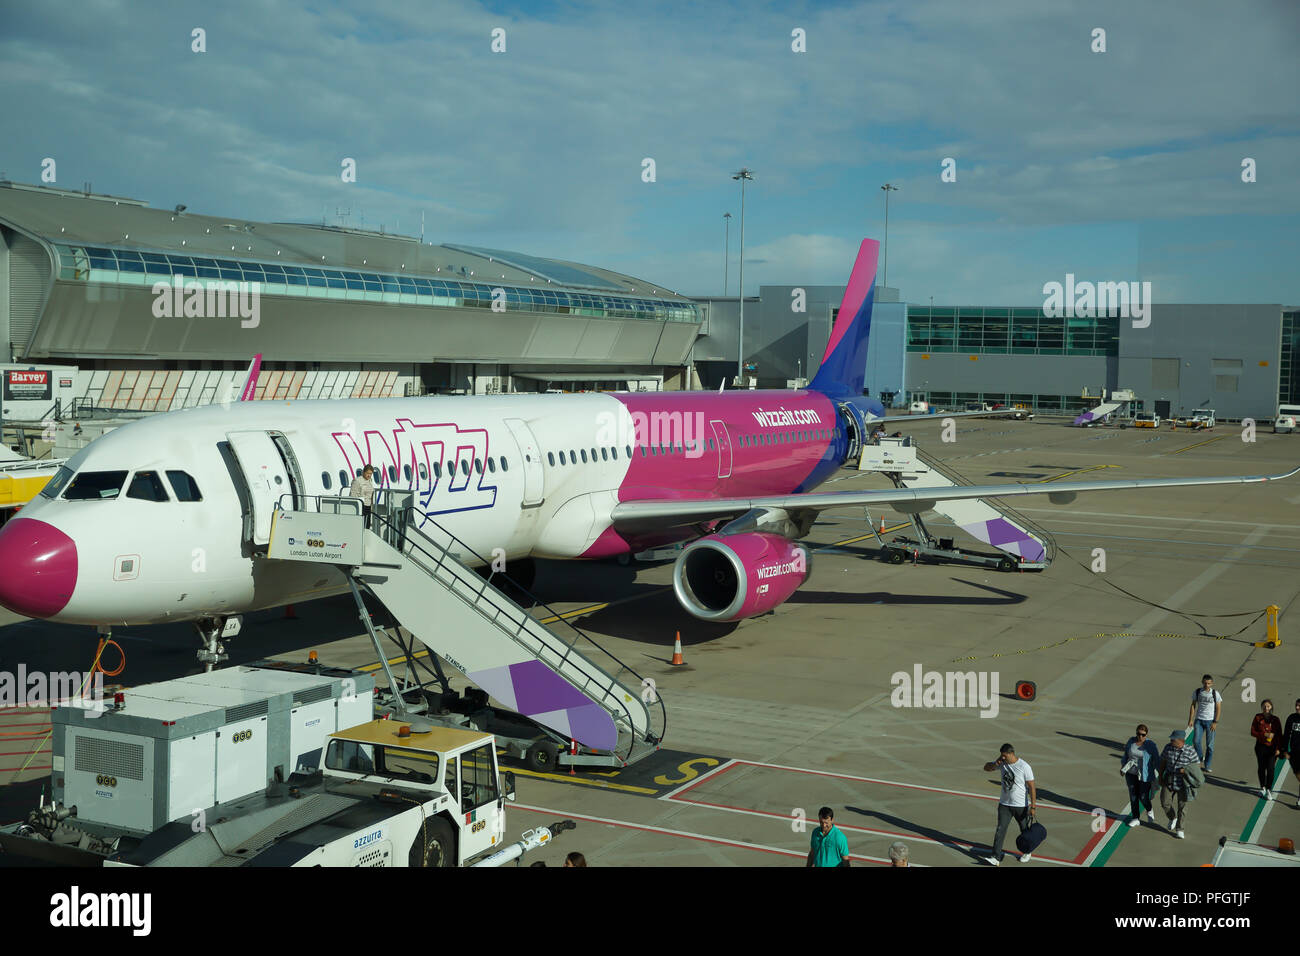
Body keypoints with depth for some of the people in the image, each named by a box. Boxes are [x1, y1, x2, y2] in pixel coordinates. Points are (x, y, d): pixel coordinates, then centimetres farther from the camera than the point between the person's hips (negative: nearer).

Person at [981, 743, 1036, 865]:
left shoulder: (1024, 767, -17)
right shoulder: (1002, 763, -2)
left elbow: (1032, 787, -13)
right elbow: (986, 768, 8)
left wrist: (1033, 806, -16)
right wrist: (996, 763, -13)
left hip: (1021, 805, -3)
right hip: (1004, 804, 3)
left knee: (1025, 830, 14)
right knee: (1000, 830, -6)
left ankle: (1027, 852, 37)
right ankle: (995, 857, -8)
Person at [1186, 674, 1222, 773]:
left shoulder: (1215, 693, -4)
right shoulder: (1197, 692, 2)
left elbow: (1218, 708, -3)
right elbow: (1193, 706, 7)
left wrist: (1215, 722, -10)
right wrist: (1190, 719, 0)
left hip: (1210, 721, -2)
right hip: (1199, 720, 2)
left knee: (1210, 745, 1)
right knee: (1196, 741, -12)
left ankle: (1207, 766, 11)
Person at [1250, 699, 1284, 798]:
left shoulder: (1275, 719, 0)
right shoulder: (1258, 717, 1)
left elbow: (1279, 735, 2)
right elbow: (1253, 732, -1)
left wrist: (1278, 748, -4)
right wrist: (1265, 734, -15)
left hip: (1272, 748, -1)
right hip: (1261, 746, 1)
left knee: (1270, 769, -8)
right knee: (1261, 767, 10)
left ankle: (1268, 790, -1)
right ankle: (1262, 788, 26)